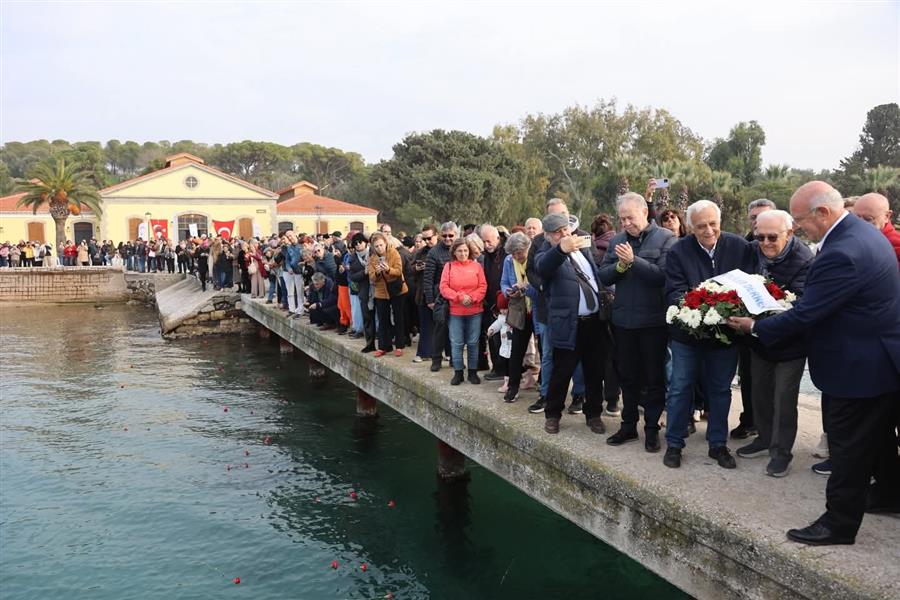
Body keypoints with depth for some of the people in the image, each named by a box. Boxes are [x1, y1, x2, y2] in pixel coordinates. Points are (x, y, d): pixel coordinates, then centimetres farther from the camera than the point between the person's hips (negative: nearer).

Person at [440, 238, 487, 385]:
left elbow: (483, 286, 0)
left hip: (474, 311, 0)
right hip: (455, 312, 0)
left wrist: (472, 298, -15)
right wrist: (460, 297, -15)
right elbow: (444, 288, -4)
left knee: (473, 343, 6)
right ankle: (458, 373, 15)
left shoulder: (476, 266, 3)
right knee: (456, 343, 4)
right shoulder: (449, 266, 2)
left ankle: (473, 372, 17)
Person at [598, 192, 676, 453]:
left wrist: (633, 261, -20)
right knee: (627, 376, 14)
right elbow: (603, 276, 3)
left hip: (654, 320, -4)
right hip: (623, 320, 5)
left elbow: (663, 275, -18)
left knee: (654, 378, 7)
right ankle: (628, 425, 27)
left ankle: (652, 428, 19)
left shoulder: (665, 238, -6)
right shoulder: (617, 241, 8)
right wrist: (620, 265, -15)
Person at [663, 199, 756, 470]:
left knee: (721, 390, 14)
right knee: (680, 388, 7)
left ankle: (718, 444, 29)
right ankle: (674, 444, 21)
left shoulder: (740, 247, -5)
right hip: (687, 333, -1)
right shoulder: (678, 252, -8)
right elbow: (673, 292, -12)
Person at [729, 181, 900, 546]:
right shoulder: (863, 232, 4)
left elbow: (804, 315, -26)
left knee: (848, 447, 1)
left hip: (858, 367, -10)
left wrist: (755, 327, -14)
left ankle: (839, 523, 14)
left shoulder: (841, 254, -29)